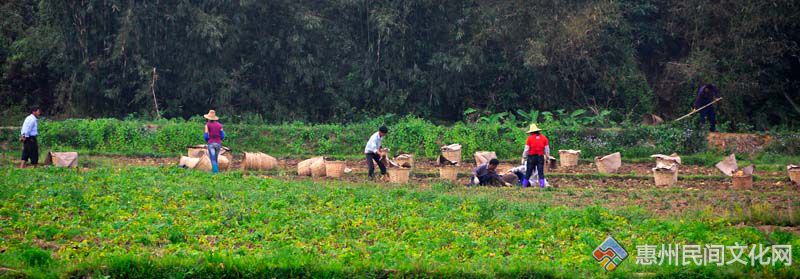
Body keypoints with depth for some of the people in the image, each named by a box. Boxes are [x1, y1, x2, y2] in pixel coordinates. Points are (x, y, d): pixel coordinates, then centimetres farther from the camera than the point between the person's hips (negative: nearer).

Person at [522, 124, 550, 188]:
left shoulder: (530, 138, -4)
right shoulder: (544, 138, 4)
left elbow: (526, 149, -3)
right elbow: (547, 149, 5)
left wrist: (524, 157, 5)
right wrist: (547, 157, 14)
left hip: (531, 157, -2)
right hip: (540, 157, 2)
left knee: (528, 172, 5)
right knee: (541, 172, 5)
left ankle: (524, 185, 7)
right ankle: (542, 185, -2)